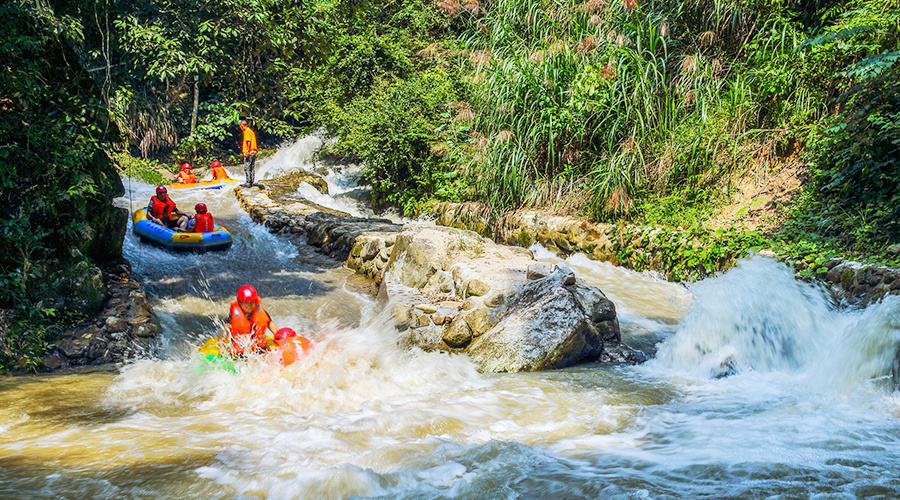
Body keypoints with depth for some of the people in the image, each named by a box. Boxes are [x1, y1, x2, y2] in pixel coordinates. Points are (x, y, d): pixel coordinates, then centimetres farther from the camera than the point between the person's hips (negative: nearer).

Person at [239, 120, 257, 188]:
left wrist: (247, 151, -22)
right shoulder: (251, 131, 19)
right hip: (253, 152, 9)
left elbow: (248, 141, -19)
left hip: (249, 153, -9)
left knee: (247, 168, -9)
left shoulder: (247, 131, -9)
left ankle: (248, 182, -12)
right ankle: (251, 182, 12)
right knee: (251, 168, 10)